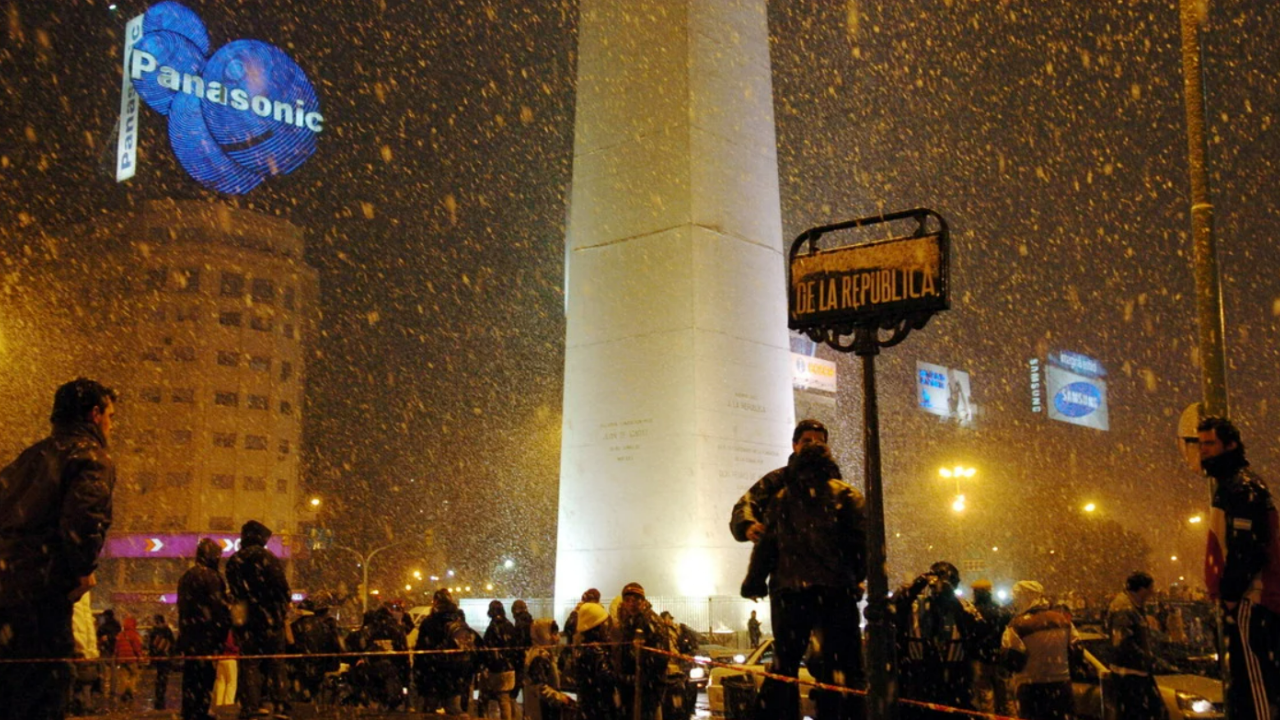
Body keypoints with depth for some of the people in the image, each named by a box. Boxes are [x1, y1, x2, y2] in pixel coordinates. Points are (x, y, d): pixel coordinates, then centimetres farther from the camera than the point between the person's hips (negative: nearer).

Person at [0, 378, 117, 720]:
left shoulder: (32, 455, 22)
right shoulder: (92, 457, -4)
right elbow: (83, 515, -21)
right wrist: (84, 571, -10)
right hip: (42, 588, -8)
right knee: (47, 691, -4)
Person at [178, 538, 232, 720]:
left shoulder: (185, 577, 18)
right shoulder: (211, 576, -10)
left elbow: (182, 606, 21)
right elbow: (219, 605, -14)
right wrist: (225, 626, -6)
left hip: (188, 632, 9)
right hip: (207, 632, -9)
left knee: (190, 673, 12)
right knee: (206, 673, -6)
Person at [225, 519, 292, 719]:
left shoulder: (234, 561, 5)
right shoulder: (268, 558, -2)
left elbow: (232, 591, 4)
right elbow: (282, 587, -4)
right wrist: (283, 608, 8)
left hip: (245, 619, 2)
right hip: (270, 618, -2)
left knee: (248, 662, 6)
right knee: (275, 661, 5)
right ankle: (278, 703, 1)